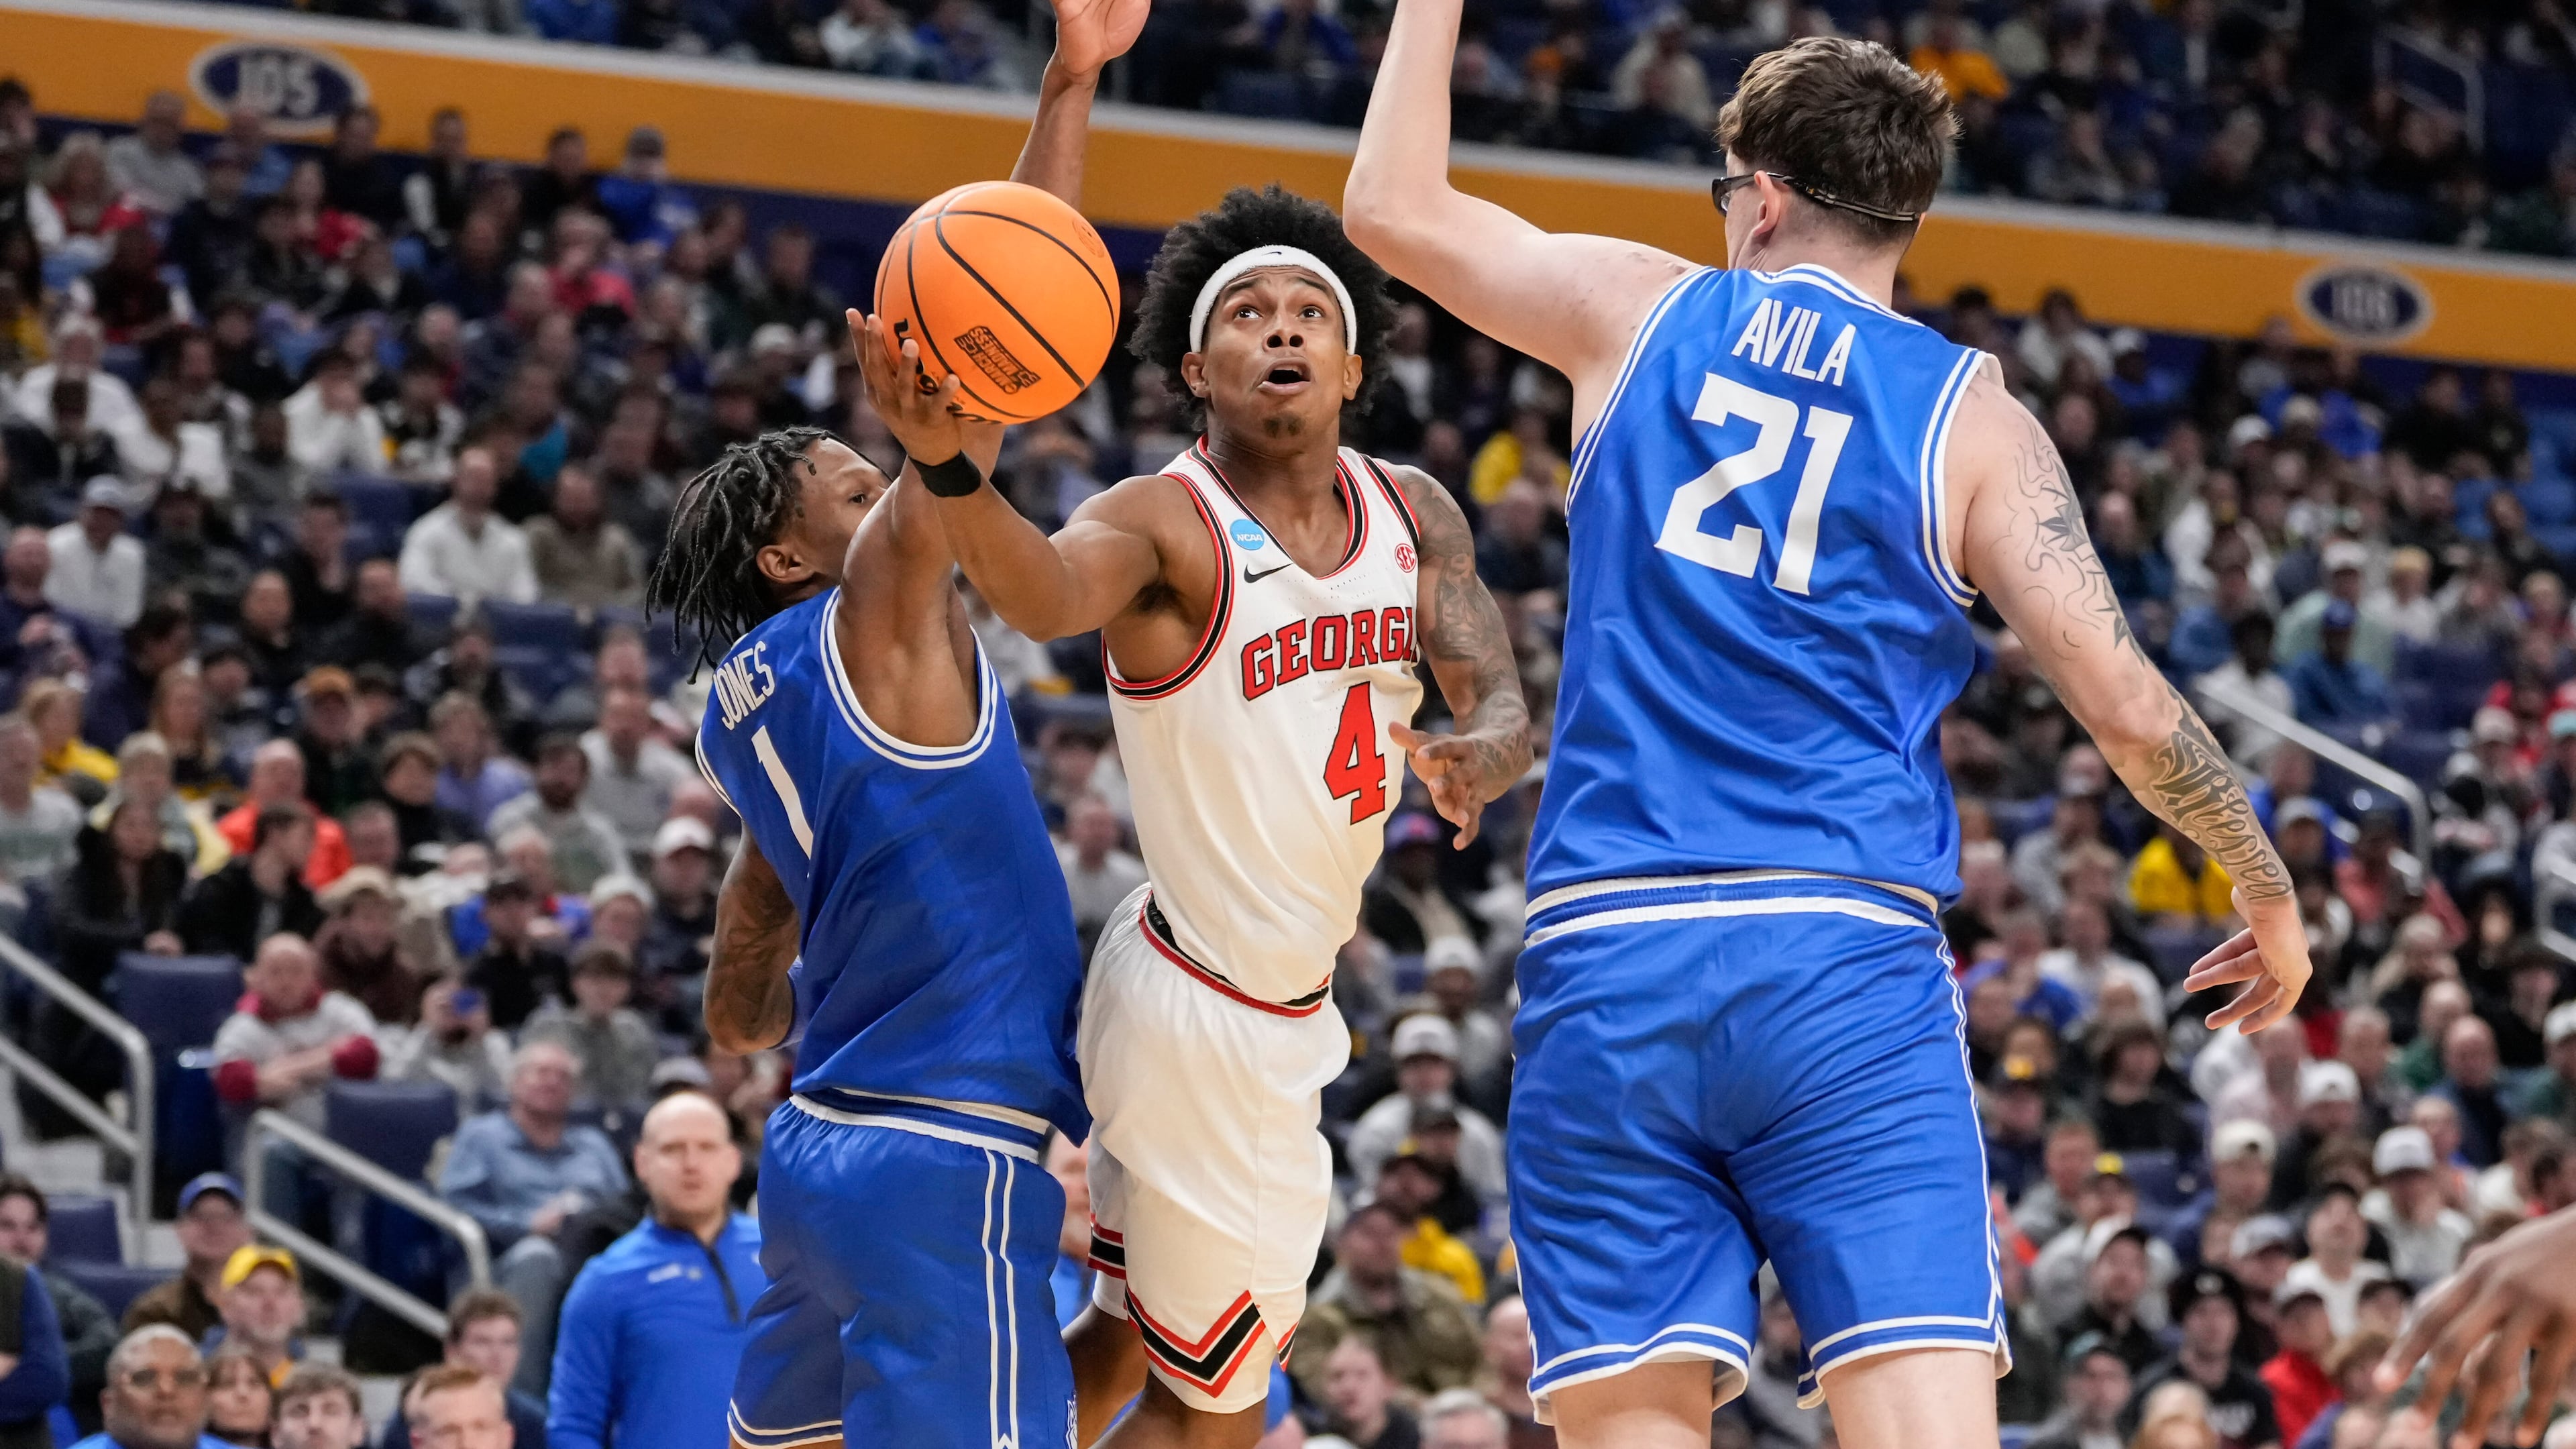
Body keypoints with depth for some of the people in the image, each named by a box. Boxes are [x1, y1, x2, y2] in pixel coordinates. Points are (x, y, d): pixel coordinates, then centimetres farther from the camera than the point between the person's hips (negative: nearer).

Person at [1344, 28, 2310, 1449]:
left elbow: (1391, 205, 23)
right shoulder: (1970, 415, 7)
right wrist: (2272, 893, 16)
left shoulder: (1645, 312, 10)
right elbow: (2129, 707, 1)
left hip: (1606, 970, 1)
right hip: (1850, 963, -1)